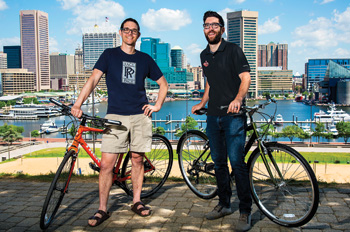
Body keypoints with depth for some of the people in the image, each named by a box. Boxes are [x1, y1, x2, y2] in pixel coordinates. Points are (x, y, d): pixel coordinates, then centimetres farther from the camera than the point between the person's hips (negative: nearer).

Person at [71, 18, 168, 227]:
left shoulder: (145, 59, 12)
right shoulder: (109, 55, 7)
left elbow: (163, 83, 21)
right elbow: (93, 79, -4)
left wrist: (157, 105, 8)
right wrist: (78, 103, -16)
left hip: (140, 116, 2)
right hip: (115, 116, -2)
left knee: (137, 159, 7)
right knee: (107, 164, -7)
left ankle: (137, 202, 21)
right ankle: (102, 209, 4)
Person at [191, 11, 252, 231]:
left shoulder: (233, 50, -3)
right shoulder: (204, 55, 16)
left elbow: (245, 78, -11)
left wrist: (237, 99, -28)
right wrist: (202, 103, 20)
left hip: (233, 115, -6)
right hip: (213, 116, 7)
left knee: (237, 162, -11)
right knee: (219, 162, 11)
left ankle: (245, 212, -2)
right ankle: (224, 204, 24)